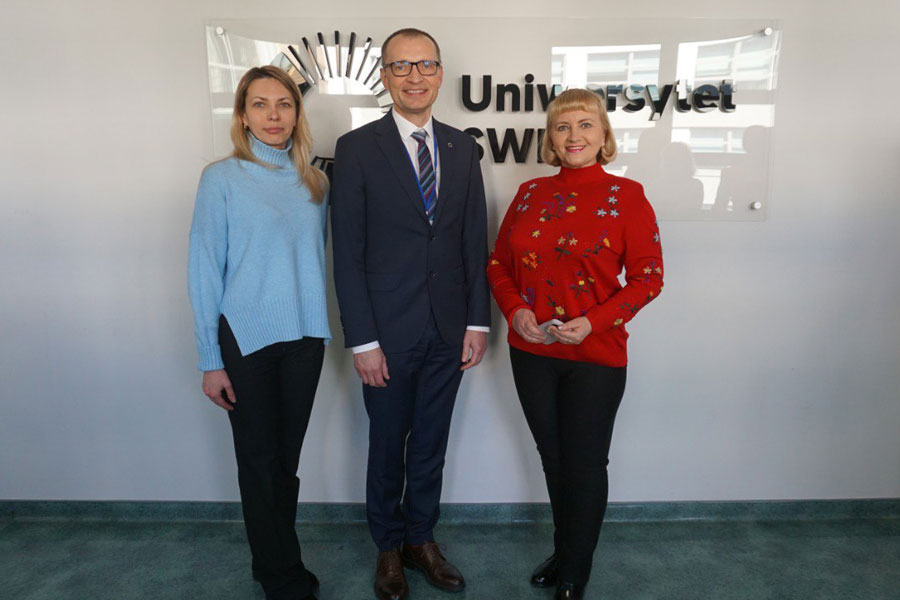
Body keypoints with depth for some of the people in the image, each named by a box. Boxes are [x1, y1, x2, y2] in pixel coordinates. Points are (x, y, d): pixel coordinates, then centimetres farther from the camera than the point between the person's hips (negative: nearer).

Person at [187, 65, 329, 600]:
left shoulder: (315, 181, 6)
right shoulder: (222, 178, -5)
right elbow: (206, 270, -6)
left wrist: (322, 326, 6)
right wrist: (210, 360, -8)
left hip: (304, 336, 4)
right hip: (246, 339, -3)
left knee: (287, 457, 14)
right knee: (260, 460, 7)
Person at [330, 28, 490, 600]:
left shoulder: (462, 146, 6)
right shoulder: (357, 148, -5)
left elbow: (475, 240, 7)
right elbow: (348, 252, -8)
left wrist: (477, 321, 2)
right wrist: (363, 339, -11)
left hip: (449, 330, 3)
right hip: (389, 331, -3)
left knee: (431, 443, 16)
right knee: (387, 445, 13)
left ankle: (422, 538, 37)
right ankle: (389, 547, 36)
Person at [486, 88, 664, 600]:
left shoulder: (625, 196, -6)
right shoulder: (530, 194, 4)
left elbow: (648, 276, -7)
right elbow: (499, 263, 10)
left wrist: (594, 322, -19)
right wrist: (515, 310, -8)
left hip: (596, 355, -3)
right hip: (532, 352, 4)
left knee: (586, 466, 8)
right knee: (554, 460, 18)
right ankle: (563, 552, 42)